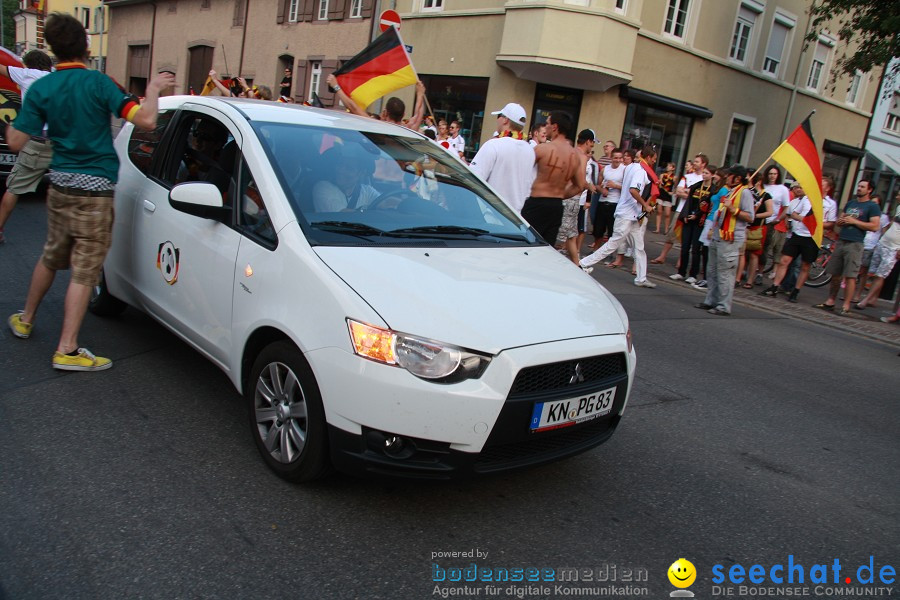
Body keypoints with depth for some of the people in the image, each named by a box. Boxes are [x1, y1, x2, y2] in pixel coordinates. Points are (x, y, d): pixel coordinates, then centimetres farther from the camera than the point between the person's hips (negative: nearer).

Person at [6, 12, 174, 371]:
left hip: (59, 186, 5)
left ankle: (25, 320, 42)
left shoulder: (41, 89, 0)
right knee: (84, 270, -1)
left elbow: (16, 143, -3)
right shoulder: (98, 83, -12)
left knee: (52, 255, 25)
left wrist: (8, 127, 19)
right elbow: (145, 120, -22)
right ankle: (67, 351, 0)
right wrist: (153, 89, -4)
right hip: (94, 190, -5)